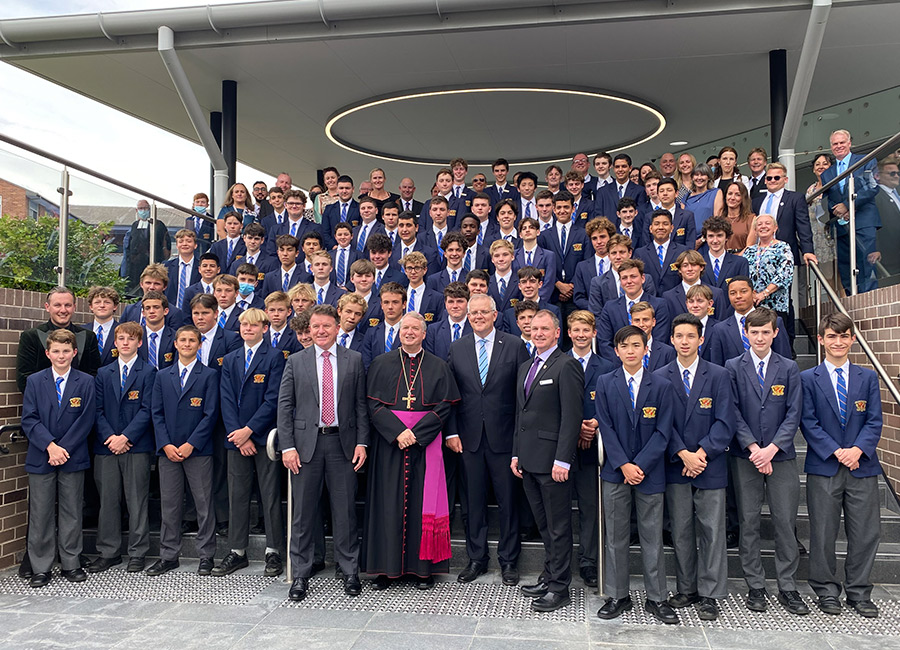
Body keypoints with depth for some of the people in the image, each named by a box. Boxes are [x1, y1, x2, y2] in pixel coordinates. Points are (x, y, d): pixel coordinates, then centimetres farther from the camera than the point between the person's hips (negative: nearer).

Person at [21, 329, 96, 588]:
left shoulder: (86, 382, 0)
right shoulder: (35, 381, 3)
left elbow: (86, 420, -5)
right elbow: (29, 420, -2)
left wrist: (63, 449, -12)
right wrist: (50, 445, -15)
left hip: (73, 458, 0)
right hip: (40, 458, 1)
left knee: (72, 513, 7)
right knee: (40, 514, 5)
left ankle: (71, 564, 18)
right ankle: (40, 568, 15)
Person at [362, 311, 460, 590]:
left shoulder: (438, 367, 6)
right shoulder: (381, 364, 7)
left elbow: (444, 408, 0)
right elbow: (373, 405, 0)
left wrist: (417, 434, -12)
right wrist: (398, 432, -14)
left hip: (425, 444, 0)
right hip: (389, 443, 0)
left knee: (423, 501, 1)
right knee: (389, 501, 1)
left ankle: (423, 567, 10)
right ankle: (386, 567, 9)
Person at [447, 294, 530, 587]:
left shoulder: (514, 345, -1)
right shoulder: (457, 348, 7)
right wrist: (452, 431, -1)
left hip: (504, 437, -2)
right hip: (469, 438, 2)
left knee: (508, 500, 6)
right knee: (473, 500, 10)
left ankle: (508, 560, 21)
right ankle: (476, 559, 24)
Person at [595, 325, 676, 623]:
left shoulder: (661, 386, 1)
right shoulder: (605, 383, 3)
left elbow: (662, 431, -4)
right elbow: (606, 428, -1)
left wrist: (639, 465, -12)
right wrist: (623, 465, -11)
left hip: (650, 472, -1)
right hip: (615, 472, 1)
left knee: (652, 537, 7)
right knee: (615, 537, 8)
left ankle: (656, 598, 19)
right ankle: (618, 596, 20)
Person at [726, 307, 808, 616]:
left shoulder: (789, 369, 6)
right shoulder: (733, 367, 3)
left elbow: (793, 414, 0)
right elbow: (733, 413, -2)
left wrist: (771, 448, -12)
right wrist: (753, 448, -12)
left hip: (781, 455, 1)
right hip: (745, 457, -1)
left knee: (785, 522, 3)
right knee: (749, 522, 5)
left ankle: (788, 588, 15)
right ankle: (755, 587, 15)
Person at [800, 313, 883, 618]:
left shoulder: (868, 377, 9)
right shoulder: (808, 378, 2)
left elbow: (874, 421, 3)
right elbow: (808, 422, -4)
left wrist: (857, 449, -14)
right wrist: (836, 452, -14)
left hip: (862, 466, 2)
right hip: (823, 467, -2)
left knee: (865, 532, 6)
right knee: (823, 533, 4)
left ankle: (859, 593, 20)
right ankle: (827, 591, 18)